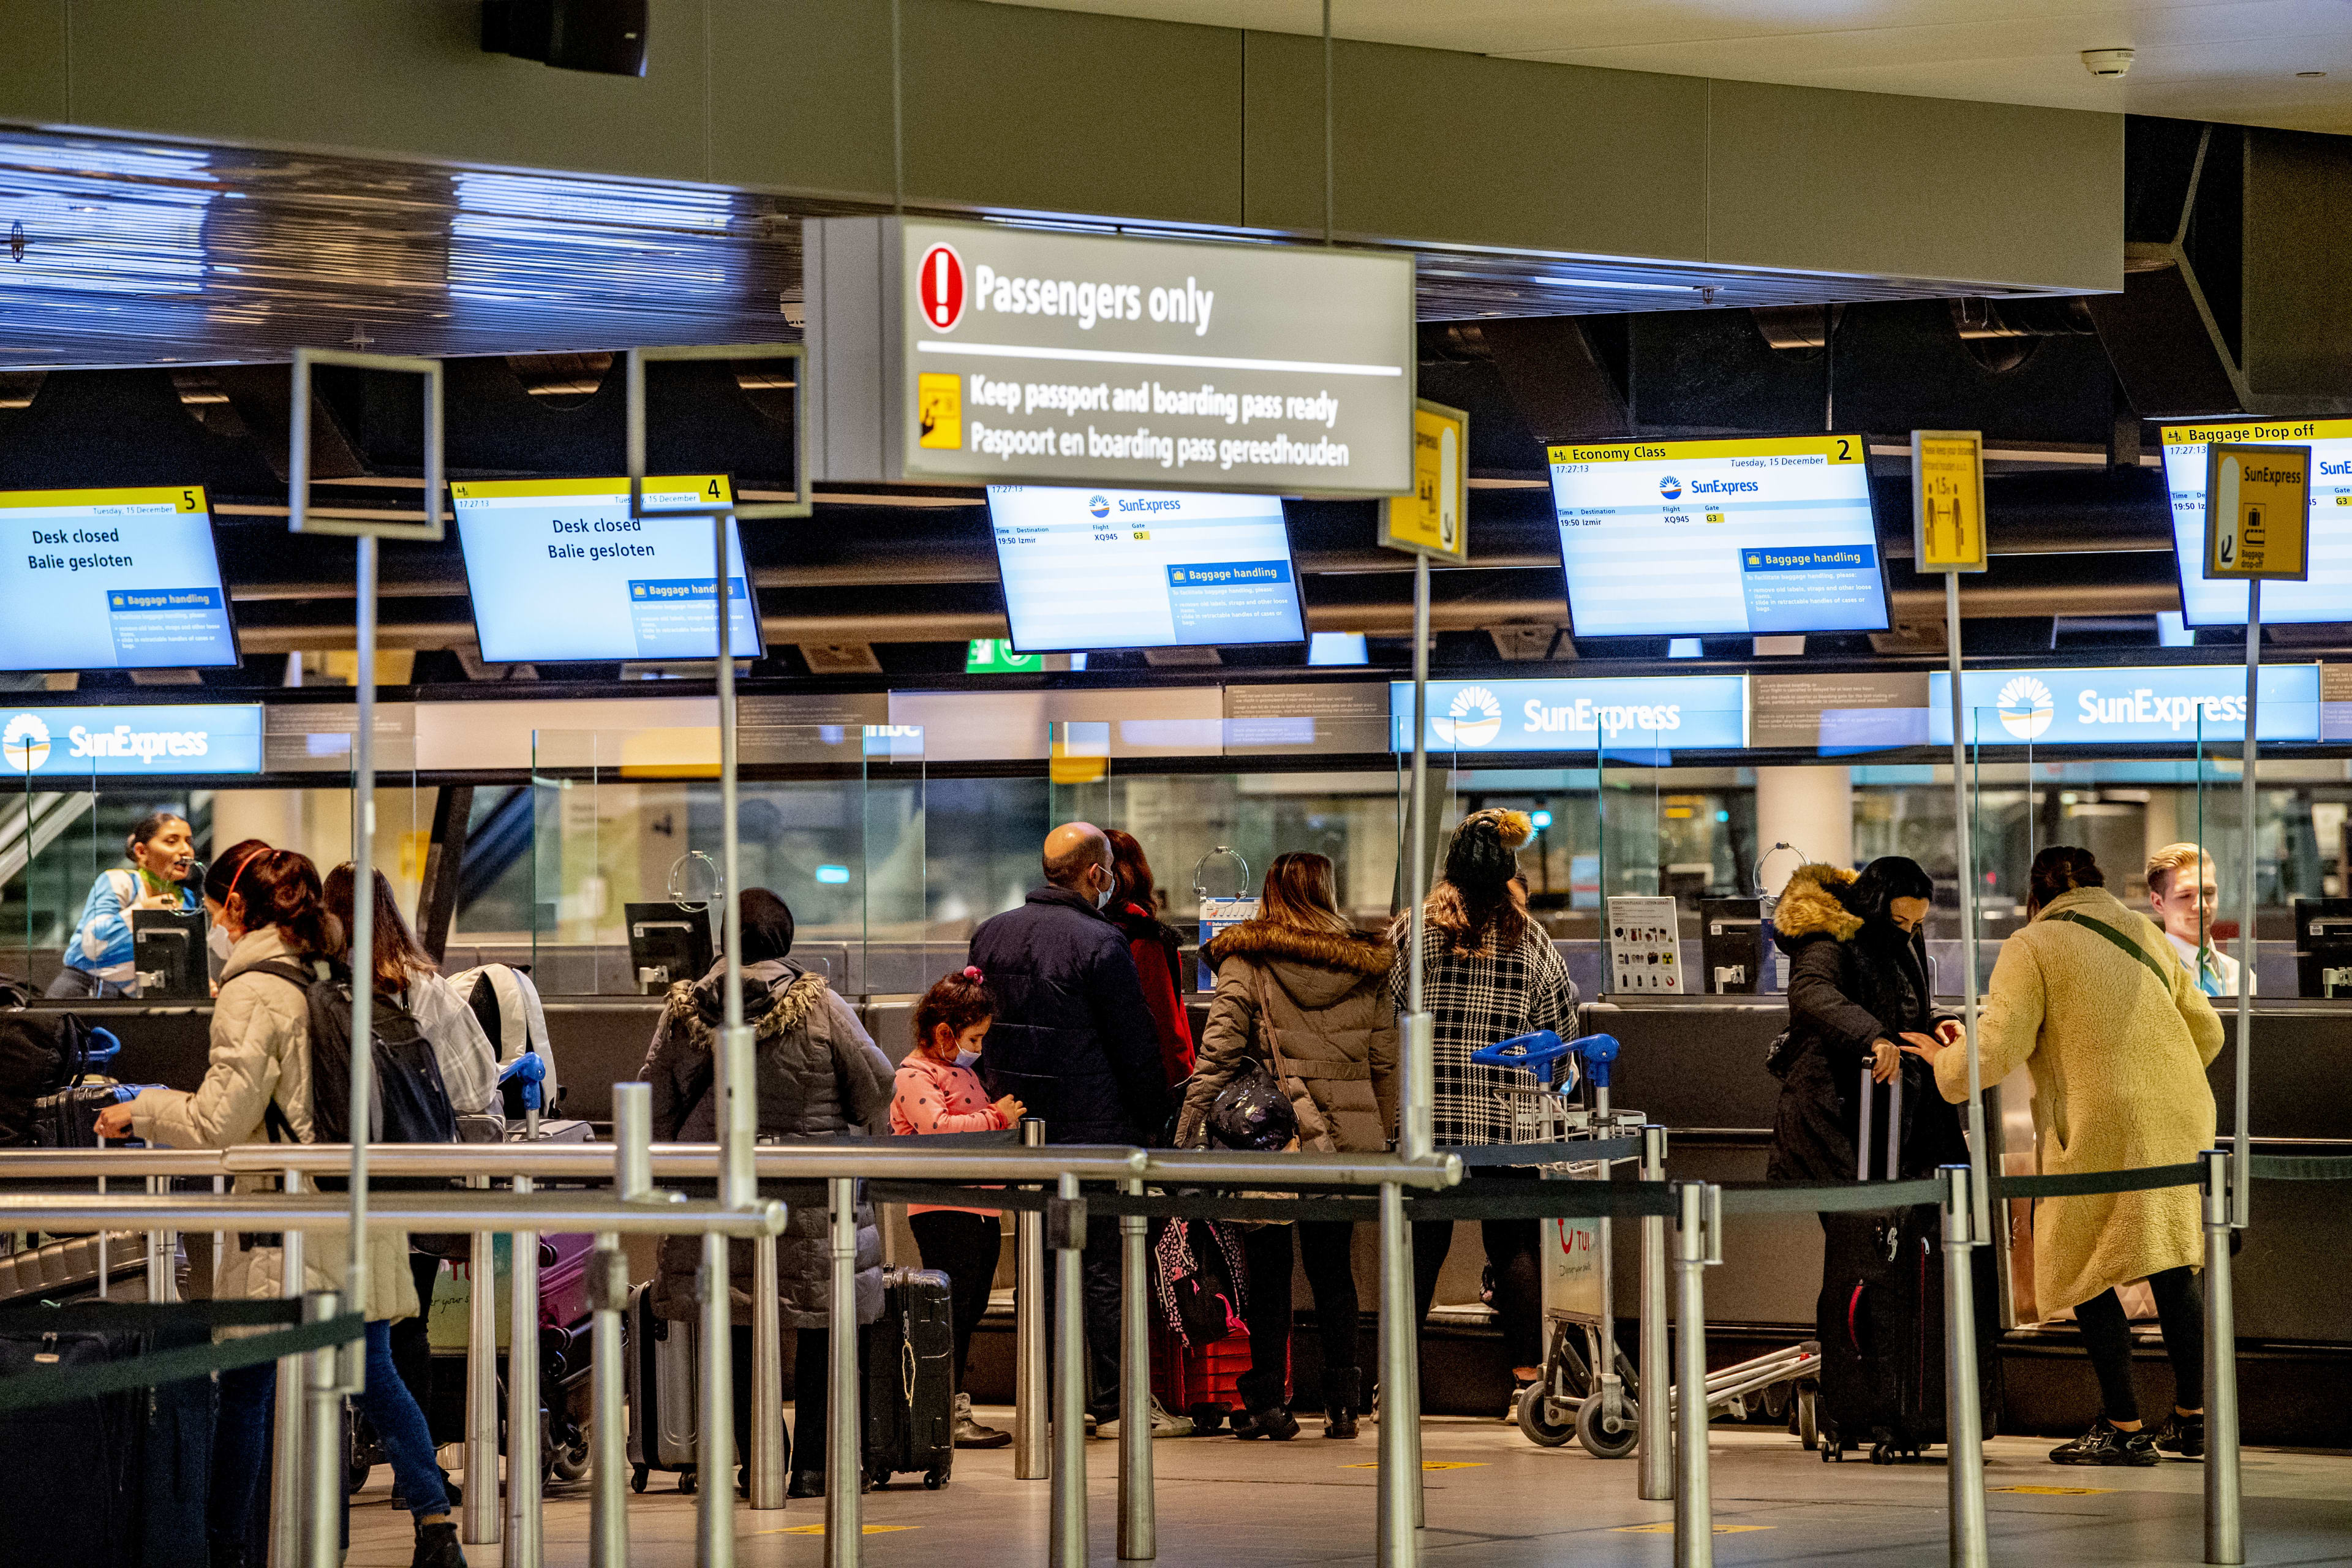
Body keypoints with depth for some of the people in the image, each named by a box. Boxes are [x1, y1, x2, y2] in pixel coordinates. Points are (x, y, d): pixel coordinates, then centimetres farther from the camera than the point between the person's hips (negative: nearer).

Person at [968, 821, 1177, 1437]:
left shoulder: (991, 935, 7)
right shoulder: (1099, 943, -14)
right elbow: (1135, 1045, -10)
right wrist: (1155, 1119, 0)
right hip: (1095, 1129, -6)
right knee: (1105, 1266, 0)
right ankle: (1112, 1402, 1)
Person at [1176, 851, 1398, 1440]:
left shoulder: (1246, 966, -6)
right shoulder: (1367, 971, 5)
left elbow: (1217, 1054, -12)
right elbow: (1386, 1066, 9)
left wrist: (1186, 1134, -10)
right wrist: (1380, 1140, 19)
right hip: (1349, 1139, 3)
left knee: (1269, 1272, 5)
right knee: (1334, 1271, 12)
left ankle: (1267, 1401, 5)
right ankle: (1343, 1402, 10)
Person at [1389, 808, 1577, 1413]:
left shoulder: (1415, 932, -3)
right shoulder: (1531, 941, -1)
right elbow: (1561, 1031, 4)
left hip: (1428, 1117, 0)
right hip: (1509, 1122, 0)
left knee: (1423, 1244, 6)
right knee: (1513, 1245, 7)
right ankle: (1527, 1376, 6)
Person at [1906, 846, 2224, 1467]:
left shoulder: (2031, 948, -1)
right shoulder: (2145, 934, 16)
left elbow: (1997, 1049, -9)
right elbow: (2207, 1031, 19)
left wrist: (1944, 1063, 10)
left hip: (2103, 1122, -6)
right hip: (2179, 1122, 6)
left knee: (2086, 1275, 3)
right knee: (2172, 1269, 13)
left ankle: (2125, 1430, 1)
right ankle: (2191, 1421, 15)